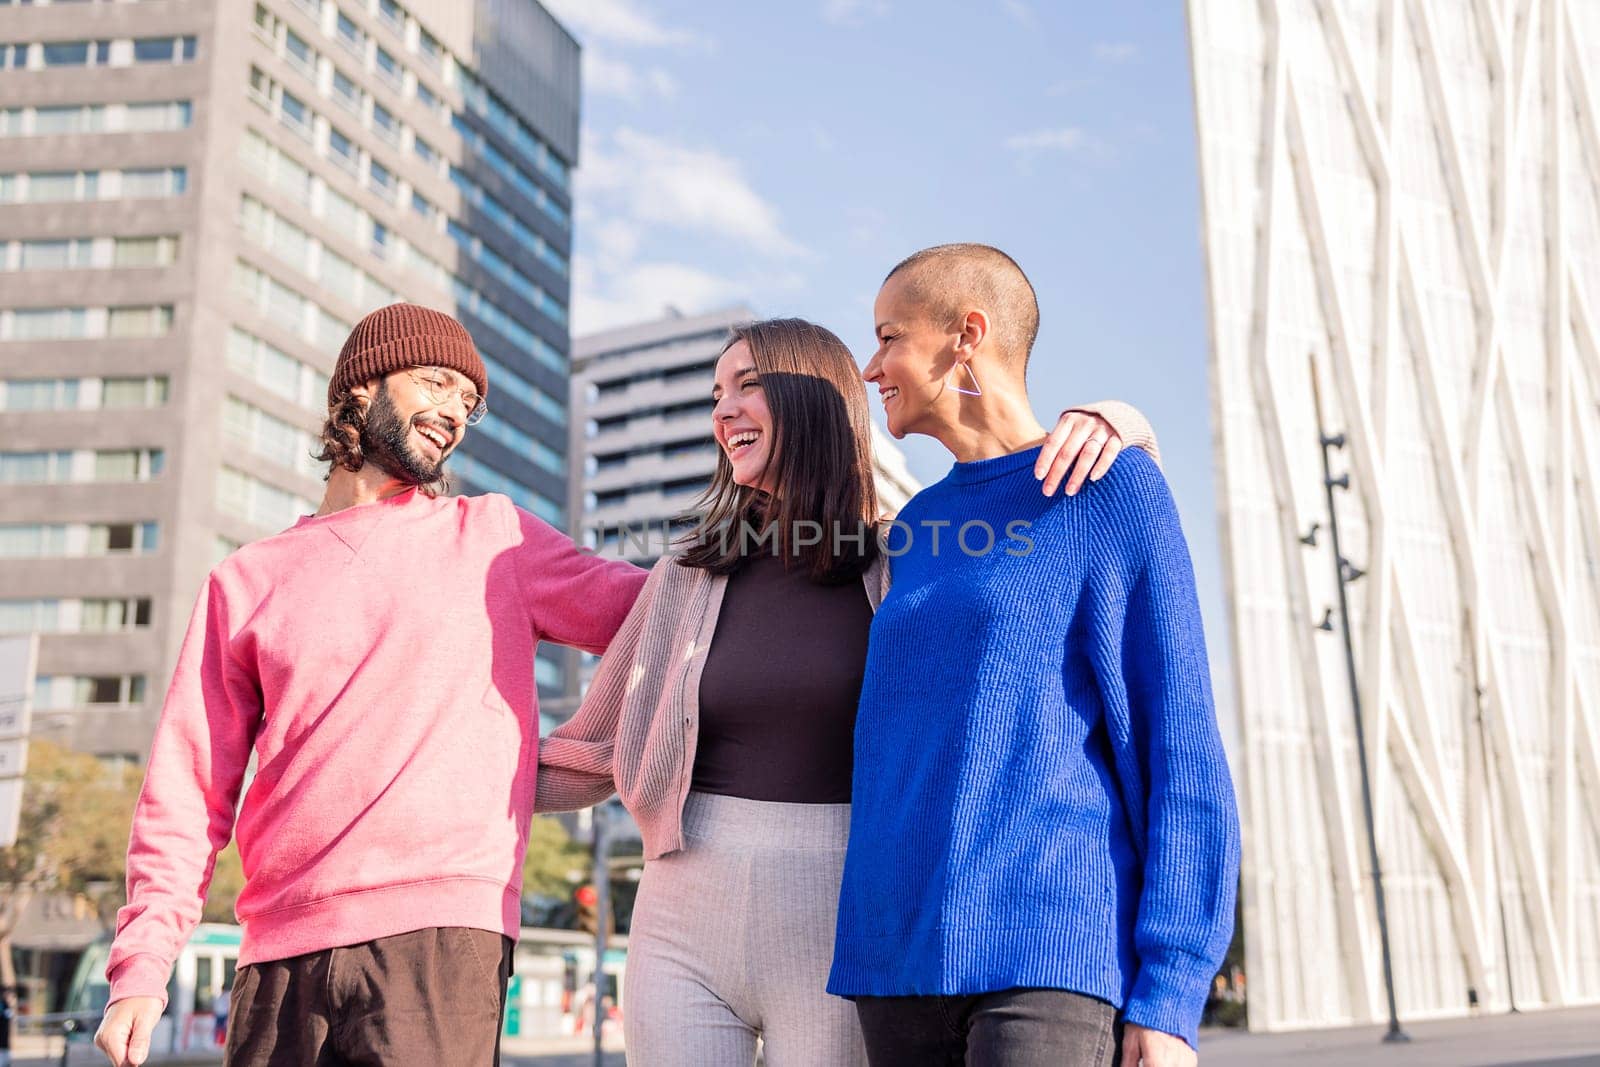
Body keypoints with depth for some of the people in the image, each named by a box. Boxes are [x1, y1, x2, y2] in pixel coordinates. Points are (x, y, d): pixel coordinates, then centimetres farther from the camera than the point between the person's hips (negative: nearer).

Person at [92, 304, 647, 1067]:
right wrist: (142, 964, 2)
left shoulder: (498, 539, 12)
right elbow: (188, 791, 10)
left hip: (442, 941, -1)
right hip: (282, 956, 2)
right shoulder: (247, 581, 13)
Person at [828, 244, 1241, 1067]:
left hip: (1054, 955, -6)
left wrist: (1168, 998, -10)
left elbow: (1180, 748, -4)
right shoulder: (921, 526, 17)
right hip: (902, 965, 6)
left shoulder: (1116, 488, 0)